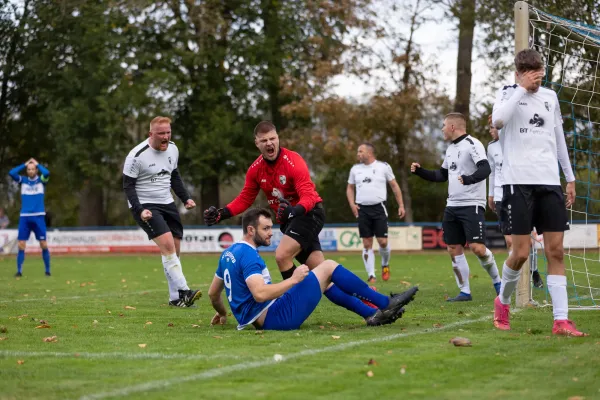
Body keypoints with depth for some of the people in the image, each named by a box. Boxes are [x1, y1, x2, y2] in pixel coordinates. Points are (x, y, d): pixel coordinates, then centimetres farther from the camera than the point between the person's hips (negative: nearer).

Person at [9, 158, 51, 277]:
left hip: (38, 216, -1)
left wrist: (37, 164, -2)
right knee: (21, 245, -3)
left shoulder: (41, 180, 5)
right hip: (24, 217, 1)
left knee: (44, 245, -2)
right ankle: (19, 271, 2)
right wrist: (24, 164, 2)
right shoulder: (23, 180, 9)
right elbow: (11, 173, -5)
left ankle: (47, 270, 8)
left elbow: (47, 173, -17)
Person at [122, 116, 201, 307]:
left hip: (167, 204, 7)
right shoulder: (137, 155, -16)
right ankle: (183, 292, -25)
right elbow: (128, 186, -12)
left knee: (175, 249, 4)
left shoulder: (172, 149, 4)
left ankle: (175, 298, 11)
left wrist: (186, 198, 9)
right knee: (167, 245, -22)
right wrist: (140, 210, -21)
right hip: (144, 206, -7)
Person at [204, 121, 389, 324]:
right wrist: (221, 213, -4)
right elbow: (244, 199, 10)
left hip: (309, 214, -6)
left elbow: (309, 196, -27)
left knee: (282, 255, -26)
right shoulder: (255, 169, 0)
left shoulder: (293, 162, -20)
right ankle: (369, 312, 2)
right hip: (288, 219, 6)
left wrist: (293, 211, -46)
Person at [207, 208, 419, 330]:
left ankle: (373, 314, 16)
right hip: (275, 318, -10)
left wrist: (222, 314, 41)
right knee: (328, 267, -3)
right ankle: (386, 304, 3)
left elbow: (213, 293, 23)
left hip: (261, 319, 10)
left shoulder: (228, 254, 13)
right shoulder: (248, 255, -17)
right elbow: (260, 294, -30)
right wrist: (293, 279, -21)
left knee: (324, 279, 21)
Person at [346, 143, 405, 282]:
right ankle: (371, 275, 4)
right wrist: (352, 204, 3)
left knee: (382, 242, -7)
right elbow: (350, 188, 19)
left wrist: (401, 205, 0)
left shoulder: (383, 167, 0)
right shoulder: (355, 169, 10)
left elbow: (395, 186, 5)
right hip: (362, 210, 3)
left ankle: (385, 265, 22)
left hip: (379, 208, -3)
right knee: (367, 244, -1)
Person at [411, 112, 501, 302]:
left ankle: (497, 282, 4)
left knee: (477, 247, -16)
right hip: (452, 206, 9)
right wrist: (420, 171, 19)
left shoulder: (472, 144, -11)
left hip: (471, 205, -9)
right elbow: (441, 175, 28)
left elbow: (485, 169, -25)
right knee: (454, 249, 5)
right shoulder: (451, 148, 16)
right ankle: (465, 292, 10)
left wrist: (469, 178, -41)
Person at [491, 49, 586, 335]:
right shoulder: (508, 93, 1)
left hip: (549, 182, 4)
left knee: (556, 250, -3)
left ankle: (561, 320, -5)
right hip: (519, 181, -4)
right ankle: (502, 301, 21)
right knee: (521, 252, -6)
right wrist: (522, 89, -16)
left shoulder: (550, 97, 15)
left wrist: (570, 177, 20)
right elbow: (498, 120, -21)